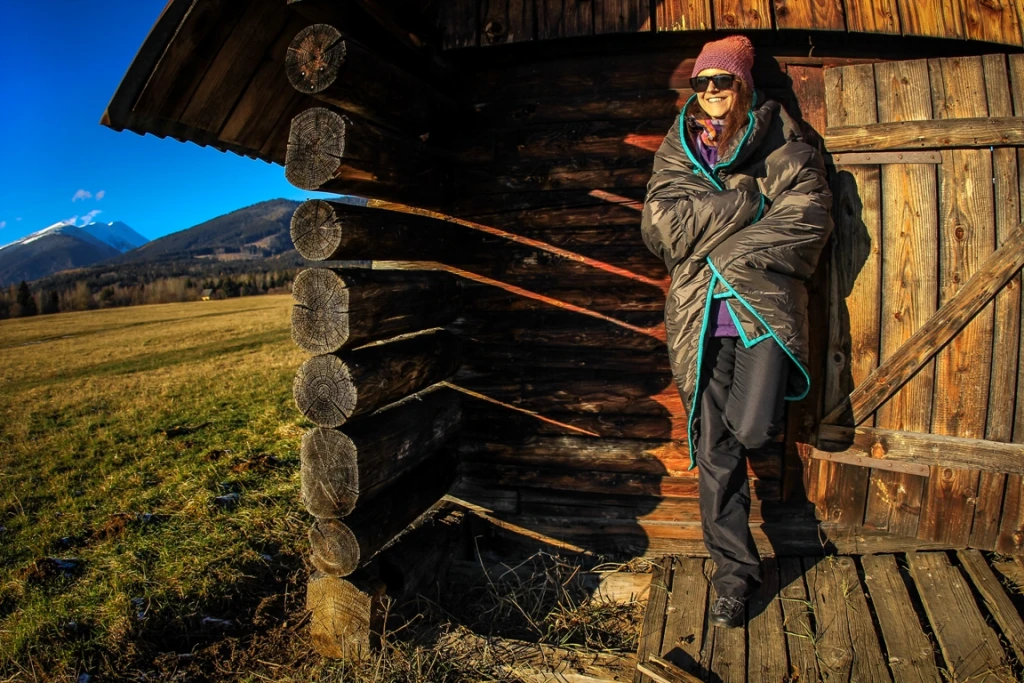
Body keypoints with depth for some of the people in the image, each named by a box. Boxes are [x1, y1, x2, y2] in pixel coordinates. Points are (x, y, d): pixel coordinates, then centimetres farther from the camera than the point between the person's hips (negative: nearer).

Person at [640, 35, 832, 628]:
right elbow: (662, 227, -4)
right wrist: (750, 198, -8)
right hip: (701, 319, 2)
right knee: (715, 452, 3)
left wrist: (716, 248, -10)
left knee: (750, 431, -18)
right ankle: (735, 572, 20)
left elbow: (806, 222, -7)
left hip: (764, 306, -2)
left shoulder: (785, 149, 8)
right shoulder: (677, 153, 13)